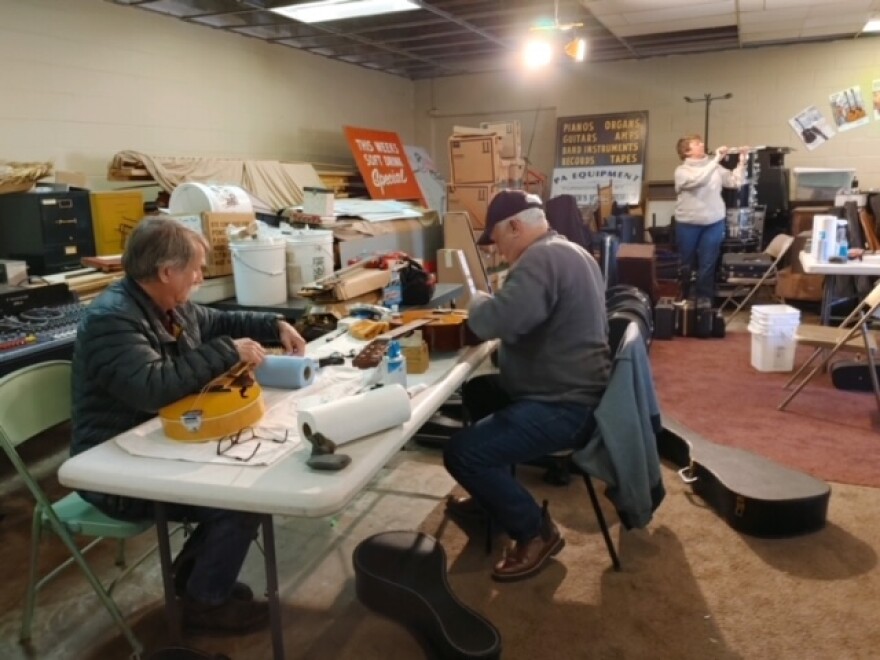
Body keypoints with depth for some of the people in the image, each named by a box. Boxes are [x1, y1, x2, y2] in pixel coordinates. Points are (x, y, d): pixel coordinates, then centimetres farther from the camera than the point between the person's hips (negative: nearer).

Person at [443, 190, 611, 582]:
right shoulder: (566, 251, 13)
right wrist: (492, 304, 7)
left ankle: (535, 531, 2)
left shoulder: (541, 258, -22)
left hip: (564, 407, -11)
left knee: (461, 453, -17)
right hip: (570, 389, 11)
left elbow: (495, 322, -32)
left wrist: (478, 302, -10)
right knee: (476, 391, 26)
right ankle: (492, 493, 36)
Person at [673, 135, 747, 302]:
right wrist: (716, 159, -26)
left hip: (714, 223, 2)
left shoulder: (714, 167, 6)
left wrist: (742, 161, -8)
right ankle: (682, 298, 25)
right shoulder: (682, 170, -6)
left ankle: (704, 298, 16)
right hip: (688, 224, -2)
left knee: (708, 263, 5)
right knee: (686, 263, 9)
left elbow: (734, 182, 3)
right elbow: (698, 180, -25)